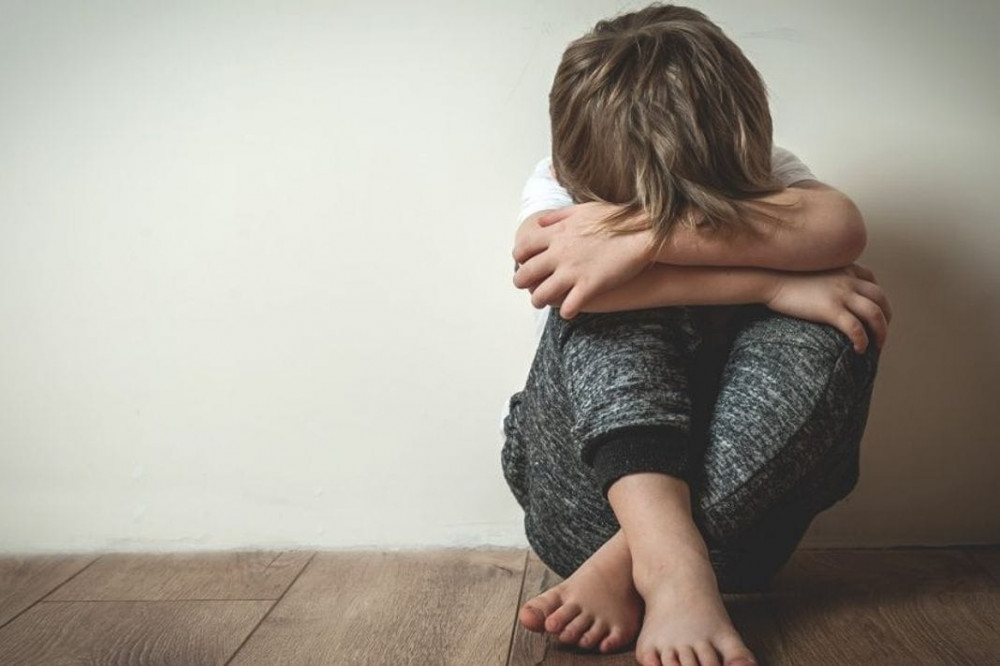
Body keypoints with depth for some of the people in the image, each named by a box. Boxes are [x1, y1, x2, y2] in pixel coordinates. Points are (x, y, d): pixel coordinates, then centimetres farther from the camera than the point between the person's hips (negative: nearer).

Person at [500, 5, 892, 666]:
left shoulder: (762, 175, -3)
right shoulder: (558, 182, -5)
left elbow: (842, 226, -27)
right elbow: (565, 280, -29)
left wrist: (638, 237, -37)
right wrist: (773, 285, -31)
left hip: (740, 488, 1)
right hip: (594, 478, -1)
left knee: (838, 317, -25)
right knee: (606, 295, -25)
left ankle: (625, 567, -28)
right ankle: (667, 562, -40)